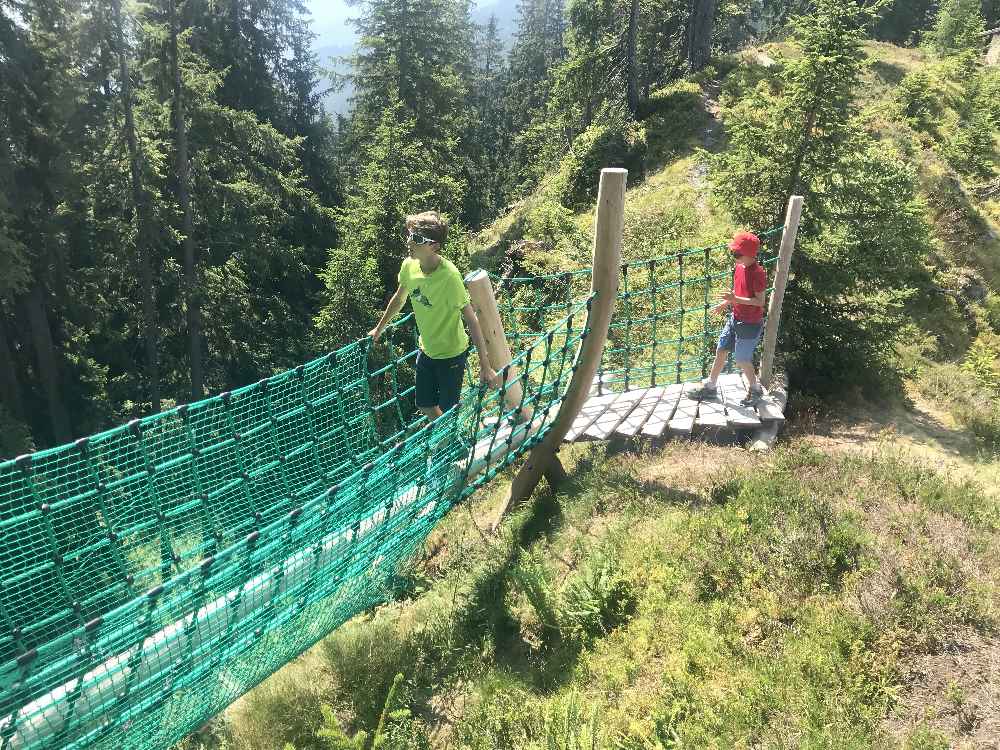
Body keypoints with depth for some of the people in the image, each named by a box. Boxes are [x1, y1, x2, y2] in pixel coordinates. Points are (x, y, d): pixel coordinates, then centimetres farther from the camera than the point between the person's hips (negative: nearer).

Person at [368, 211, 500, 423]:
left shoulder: (449, 275, -31)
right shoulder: (409, 266, -11)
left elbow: (471, 320, -28)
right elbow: (399, 298, 10)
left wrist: (485, 367, -29)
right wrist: (379, 328, 21)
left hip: (451, 354, -7)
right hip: (427, 349, 7)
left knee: (447, 411, 6)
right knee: (424, 406, 20)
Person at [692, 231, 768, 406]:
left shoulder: (758, 273, -22)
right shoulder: (739, 267, 4)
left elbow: (760, 301, -22)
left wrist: (735, 299, -28)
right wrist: (724, 304, 12)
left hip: (750, 324, -8)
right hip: (735, 318, 8)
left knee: (742, 359, 1)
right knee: (721, 351, 12)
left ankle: (755, 389, 24)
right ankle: (709, 386, 23)